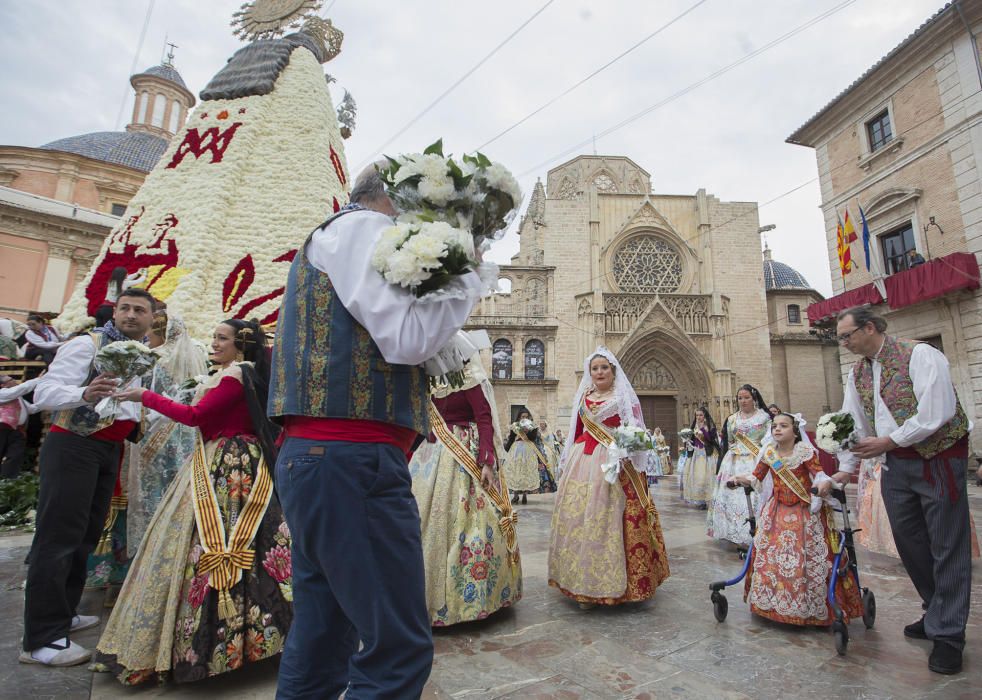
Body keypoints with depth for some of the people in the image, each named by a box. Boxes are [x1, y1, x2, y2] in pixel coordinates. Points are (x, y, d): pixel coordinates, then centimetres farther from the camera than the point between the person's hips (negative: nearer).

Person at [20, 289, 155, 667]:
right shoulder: (86, 345, -9)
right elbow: (44, 392, -19)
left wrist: (142, 422, 13)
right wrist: (85, 394, -36)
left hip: (109, 450, 8)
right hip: (73, 445, -8)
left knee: (86, 536, 14)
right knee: (58, 536, -6)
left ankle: (62, 613, 28)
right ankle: (41, 639, 1)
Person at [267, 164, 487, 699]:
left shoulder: (327, 235, 28)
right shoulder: (363, 226, -1)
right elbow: (407, 339, -14)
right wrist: (467, 275, 0)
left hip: (312, 455, 11)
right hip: (352, 459, -11)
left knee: (322, 647, 18)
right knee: (400, 651, -4)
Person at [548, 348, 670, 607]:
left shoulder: (624, 397, 3)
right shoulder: (584, 398, 15)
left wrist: (627, 452, -21)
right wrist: (568, 462, 15)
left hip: (613, 464, -4)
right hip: (582, 464, 5)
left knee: (606, 520, -5)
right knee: (578, 518, 5)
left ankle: (608, 582, 10)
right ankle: (582, 582, 18)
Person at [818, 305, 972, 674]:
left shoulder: (919, 355, -13)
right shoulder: (857, 373, 9)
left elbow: (936, 413, -21)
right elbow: (853, 422, 11)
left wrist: (887, 441, -16)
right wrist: (845, 469, 7)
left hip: (937, 459, -7)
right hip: (895, 464, 7)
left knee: (947, 547, 1)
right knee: (908, 541, 12)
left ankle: (948, 634, 12)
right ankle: (938, 614, 31)